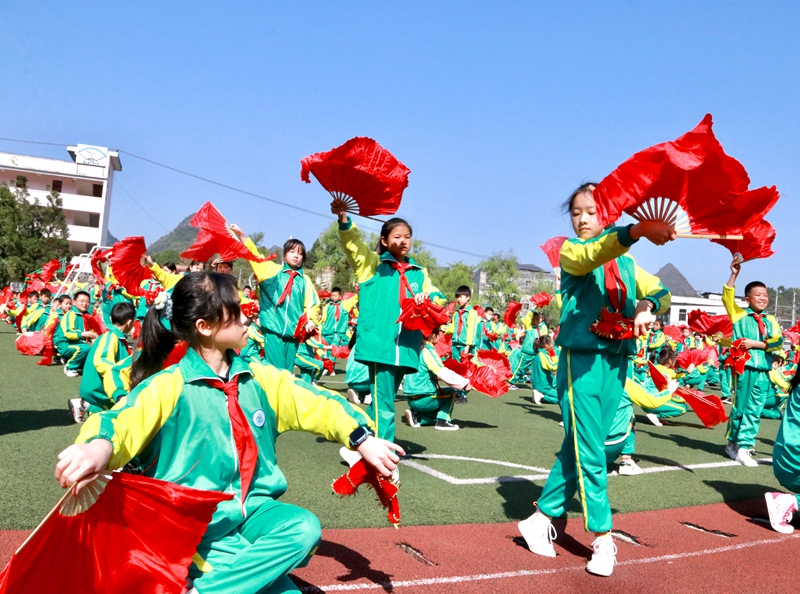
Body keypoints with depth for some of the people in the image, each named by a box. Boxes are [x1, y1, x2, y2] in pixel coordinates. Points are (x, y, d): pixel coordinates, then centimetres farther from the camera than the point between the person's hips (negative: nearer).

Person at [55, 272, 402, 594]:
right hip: (198, 522, -6)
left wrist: (361, 438, -15)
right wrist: (100, 445, -52)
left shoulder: (258, 378, 6)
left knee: (305, 527, -26)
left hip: (254, 509, 6)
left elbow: (314, 402, 1)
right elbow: (125, 420, -27)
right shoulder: (169, 386, -10)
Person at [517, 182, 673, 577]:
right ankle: (603, 539, 5)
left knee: (579, 446, 9)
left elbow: (661, 293, 16)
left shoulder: (626, 262, 16)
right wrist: (637, 230, -40)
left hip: (616, 359, 5)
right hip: (581, 356, -5)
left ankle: (542, 518, 21)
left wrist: (646, 307, -8)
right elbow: (592, 254, -22)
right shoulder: (570, 251, 0)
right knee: (588, 451, -6)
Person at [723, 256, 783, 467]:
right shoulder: (739, 315, 2)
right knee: (739, 407, 4)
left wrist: (755, 344, -11)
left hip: (763, 370, 3)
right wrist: (734, 275, -20)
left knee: (754, 410, 4)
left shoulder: (771, 320, 11)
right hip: (744, 367, -3)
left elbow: (778, 342, 0)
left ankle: (744, 446, 11)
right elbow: (727, 298, -12)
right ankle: (732, 442, 21)